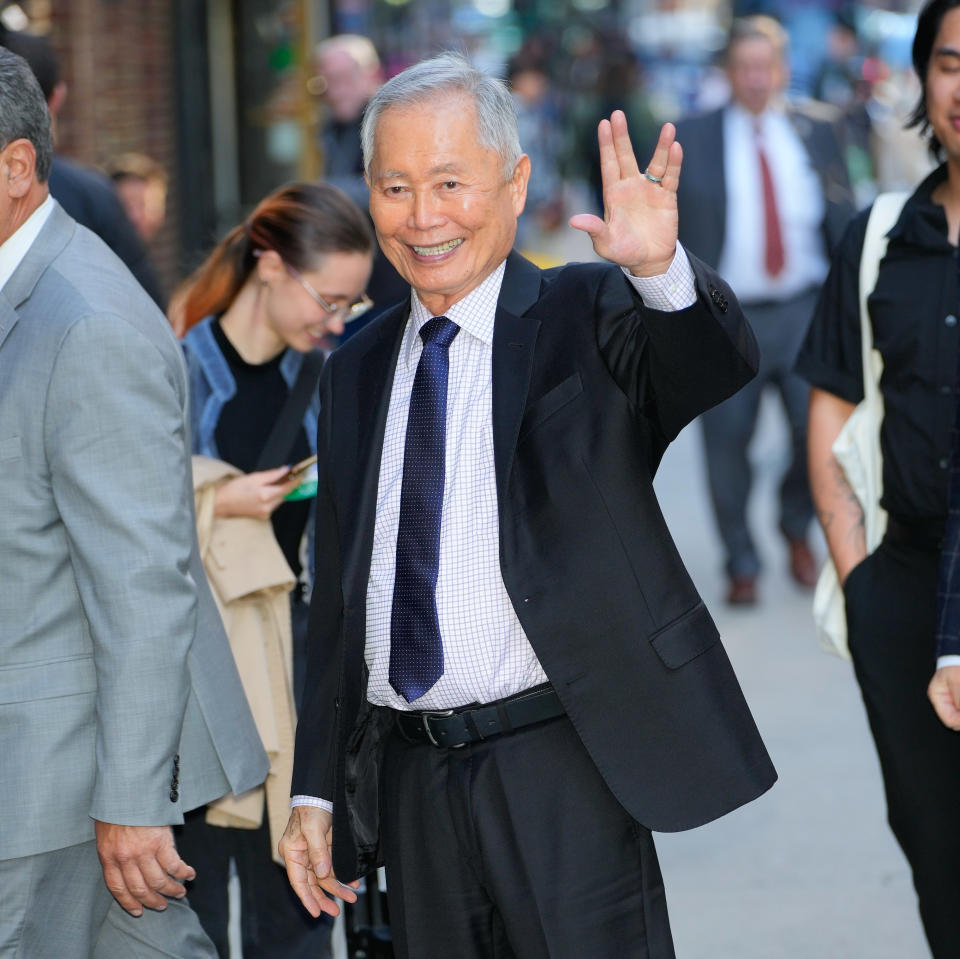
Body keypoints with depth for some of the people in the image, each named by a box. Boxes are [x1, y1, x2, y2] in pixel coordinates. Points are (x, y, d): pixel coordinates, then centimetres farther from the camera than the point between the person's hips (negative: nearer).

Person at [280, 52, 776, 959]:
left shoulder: (589, 315, -1)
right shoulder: (354, 373, 13)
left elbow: (717, 365, -23)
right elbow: (337, 599, 16)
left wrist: (660, 269, -44)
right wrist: (316, 789, 13)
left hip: (561, 779, -4)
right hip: (408, 778, 5)